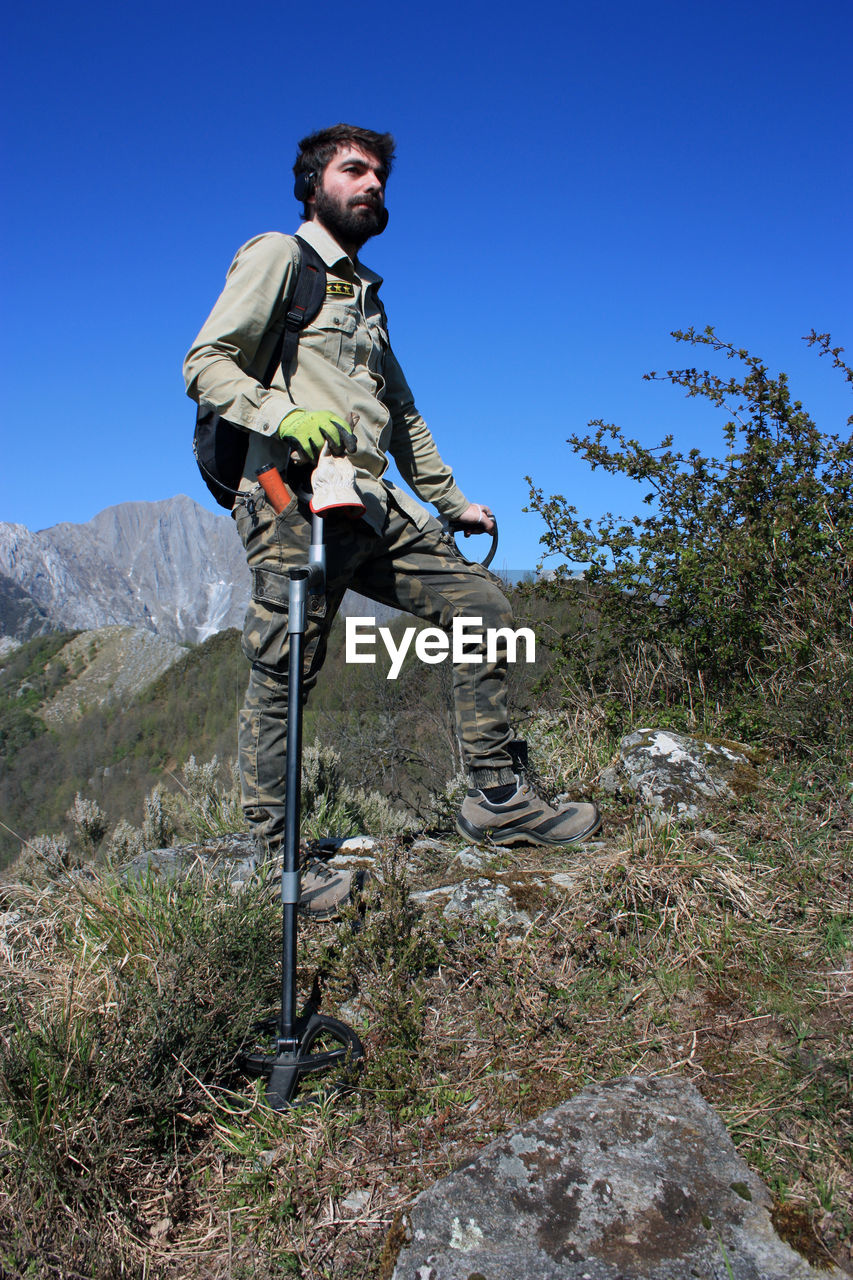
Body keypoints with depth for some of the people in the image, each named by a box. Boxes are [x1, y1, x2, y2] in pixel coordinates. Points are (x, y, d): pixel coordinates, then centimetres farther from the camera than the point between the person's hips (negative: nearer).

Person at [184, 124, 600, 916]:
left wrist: (451, 501, 29)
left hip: (375, 507, 8)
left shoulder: (365, 293, 30)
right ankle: (273, 862, 8)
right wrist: (285, 415, -24)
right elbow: (205, 363, -6)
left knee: (484, 609, -1)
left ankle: (495, 801, 6)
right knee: (281, 683, -6)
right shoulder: (278, 257, 6)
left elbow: (402, 413, 32)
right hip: (297, 501, -7)